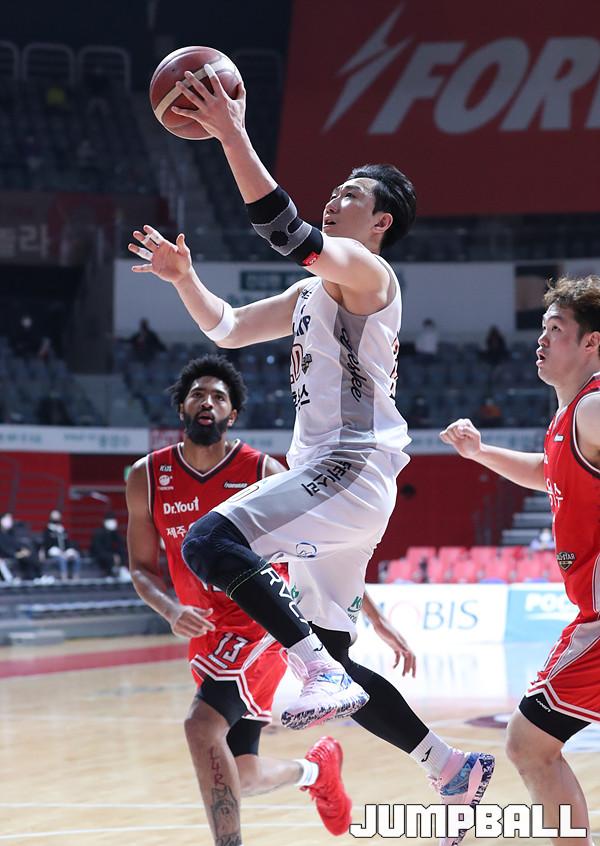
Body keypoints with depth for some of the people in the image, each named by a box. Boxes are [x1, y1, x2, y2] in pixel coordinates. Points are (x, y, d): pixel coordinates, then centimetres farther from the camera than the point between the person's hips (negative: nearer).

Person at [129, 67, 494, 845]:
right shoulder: (316, 290, 23)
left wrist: (232, 135, -25)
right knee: (332, 665, 9)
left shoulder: (363, 270, -5)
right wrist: (183, 276, 9)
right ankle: (456, 771, 16)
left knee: (211, 542, -28)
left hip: (351, 473, -10)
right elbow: (227, 328, 27)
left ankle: (323, 674, -29)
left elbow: (288, 232, -23)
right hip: (326, 476, 10)